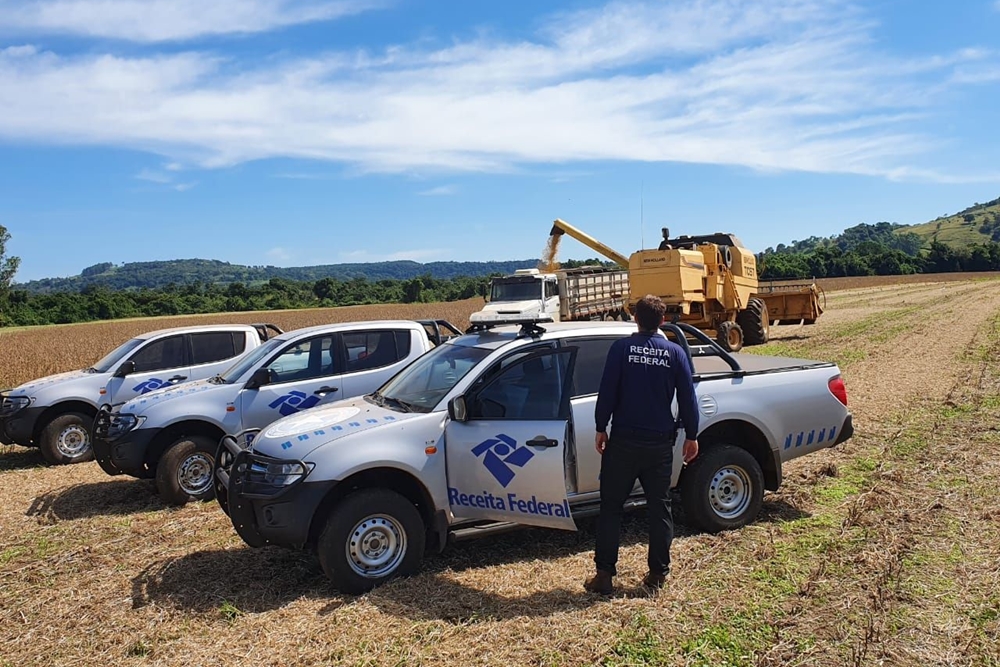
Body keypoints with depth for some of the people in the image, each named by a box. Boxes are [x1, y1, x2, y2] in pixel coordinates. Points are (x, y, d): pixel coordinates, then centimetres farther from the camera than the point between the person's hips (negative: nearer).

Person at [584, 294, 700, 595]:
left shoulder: (621, 348, -6)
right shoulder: (675, 352, 0)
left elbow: (607, 391, -8)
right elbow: (687, 397, 2)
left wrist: (601, 428, 1)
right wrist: (691, 435, 11)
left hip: (623, 440, -2)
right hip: (660, 443, 2)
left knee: (611, 507, 6)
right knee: (659, 508, 13)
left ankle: (604, 575, 6)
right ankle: (658, 573, 19)